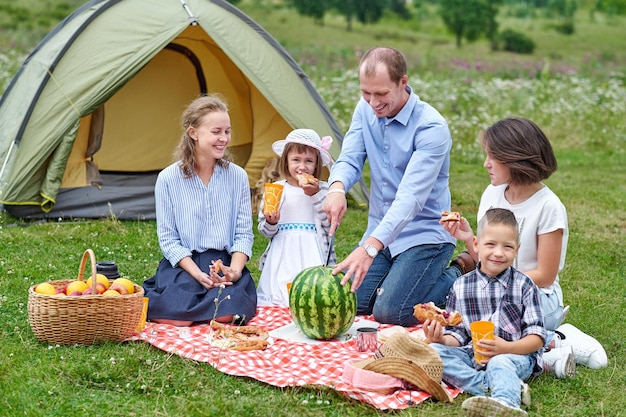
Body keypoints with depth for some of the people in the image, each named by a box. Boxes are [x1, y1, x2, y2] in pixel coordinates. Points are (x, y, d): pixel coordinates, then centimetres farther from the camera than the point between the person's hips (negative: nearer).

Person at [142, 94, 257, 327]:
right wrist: (198, 275, -16)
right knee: (177, 306, -32)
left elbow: (244, 233, 4)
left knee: (230, 310, -30)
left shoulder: (237, 176, 2)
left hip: (225, 263, 1)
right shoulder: (168, 179, -4)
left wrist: (235, 271, -15)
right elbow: (168, 238, -3)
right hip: (183, 264, -1)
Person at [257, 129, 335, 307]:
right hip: (282, 257, 1)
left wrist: (315, 195, -11)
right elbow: (264, 231, 9)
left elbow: (332, 224, -5)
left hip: (312, 257, -1)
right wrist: (270, 223, -15)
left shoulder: (323, 190, 5)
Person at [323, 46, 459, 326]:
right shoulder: (366, 109, -1)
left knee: (390, 312, -18)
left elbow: (411, 197, -31)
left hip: (425, 234, -6)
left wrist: (370, 247, -42)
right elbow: (349, 159, -3)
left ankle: (453, 281, 8)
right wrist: (337, 188, -30)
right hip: (380, 232, 6)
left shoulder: (431, 127, -23)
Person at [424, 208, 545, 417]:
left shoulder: (524, 285, 2)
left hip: (515, 354, -3)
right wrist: (442, 339, -15)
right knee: (433, 351, -21)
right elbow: (457, 334, 10)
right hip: (472, 355, 4)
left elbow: (537, 337, -3)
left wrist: (507, 347, -21)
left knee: (500, 364, -36)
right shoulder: (461, 287, 9)